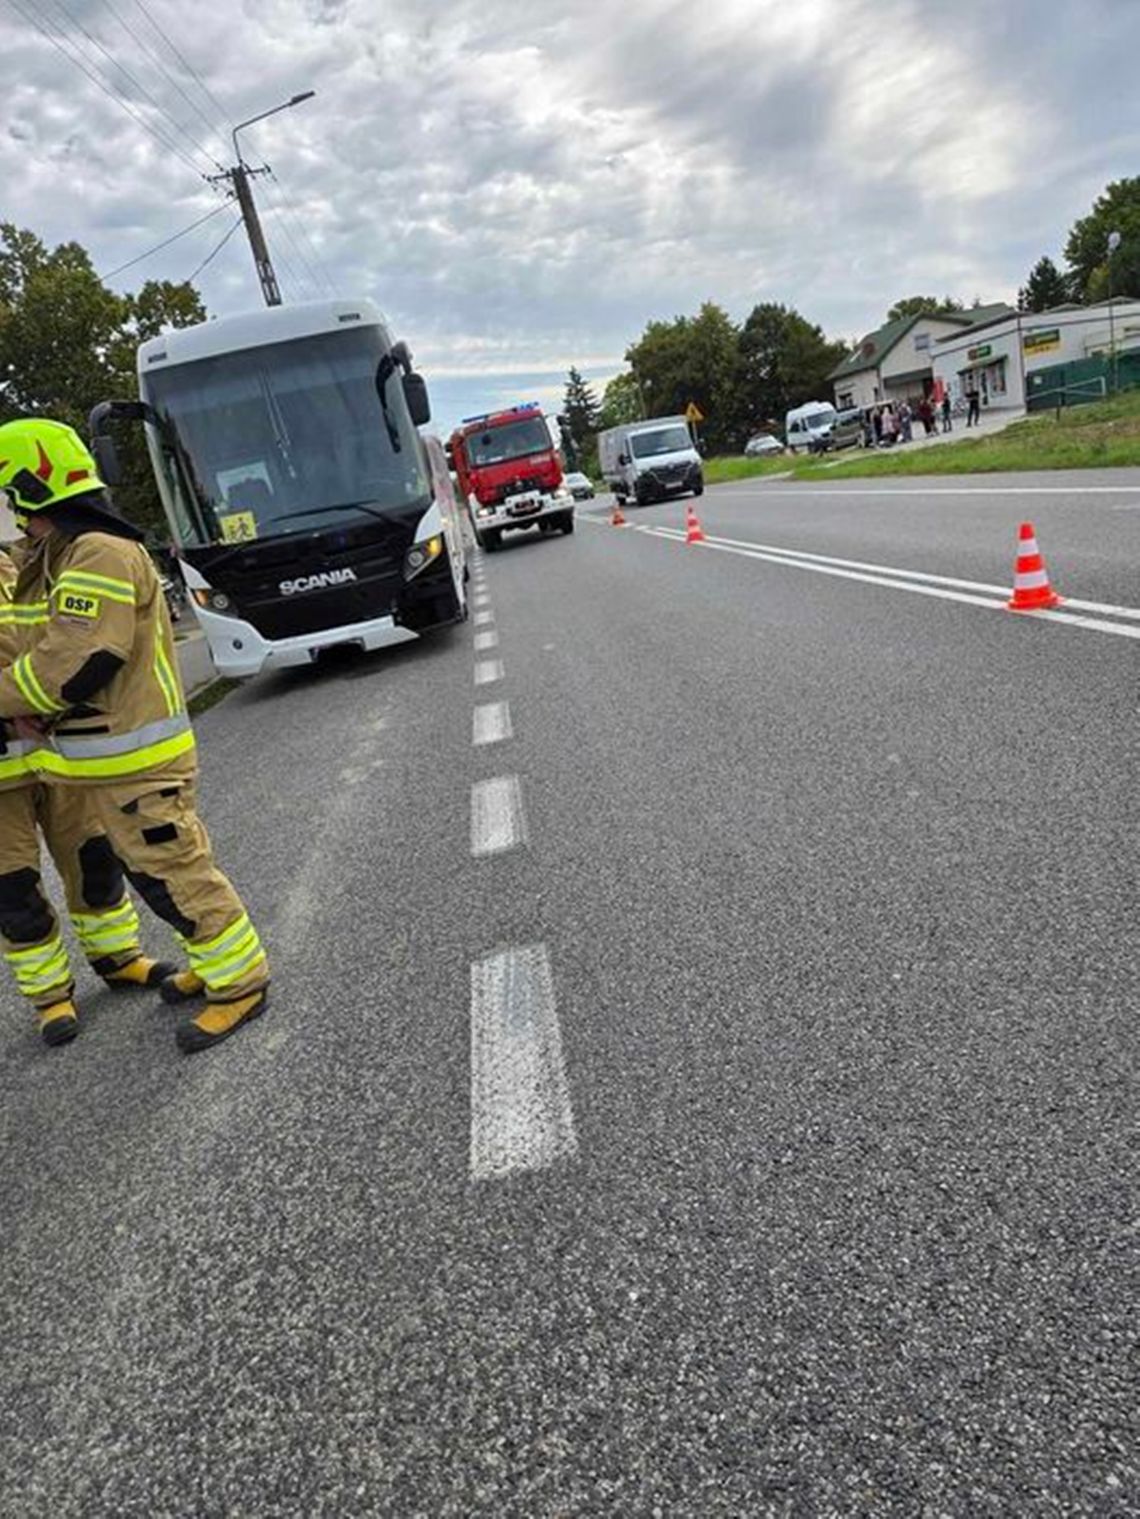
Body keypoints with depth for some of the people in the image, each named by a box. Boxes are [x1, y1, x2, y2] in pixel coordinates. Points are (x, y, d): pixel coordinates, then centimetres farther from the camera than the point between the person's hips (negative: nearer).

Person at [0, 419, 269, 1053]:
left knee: (174, 871, -2)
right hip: (116, 757, 10)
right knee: (161, 867, 18)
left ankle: (241, 983, 9)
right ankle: (217, 962, 32)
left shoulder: (100, 555, -19)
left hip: (137, 761, -10)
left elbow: (75, 663, -26)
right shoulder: (62, 558, 15)